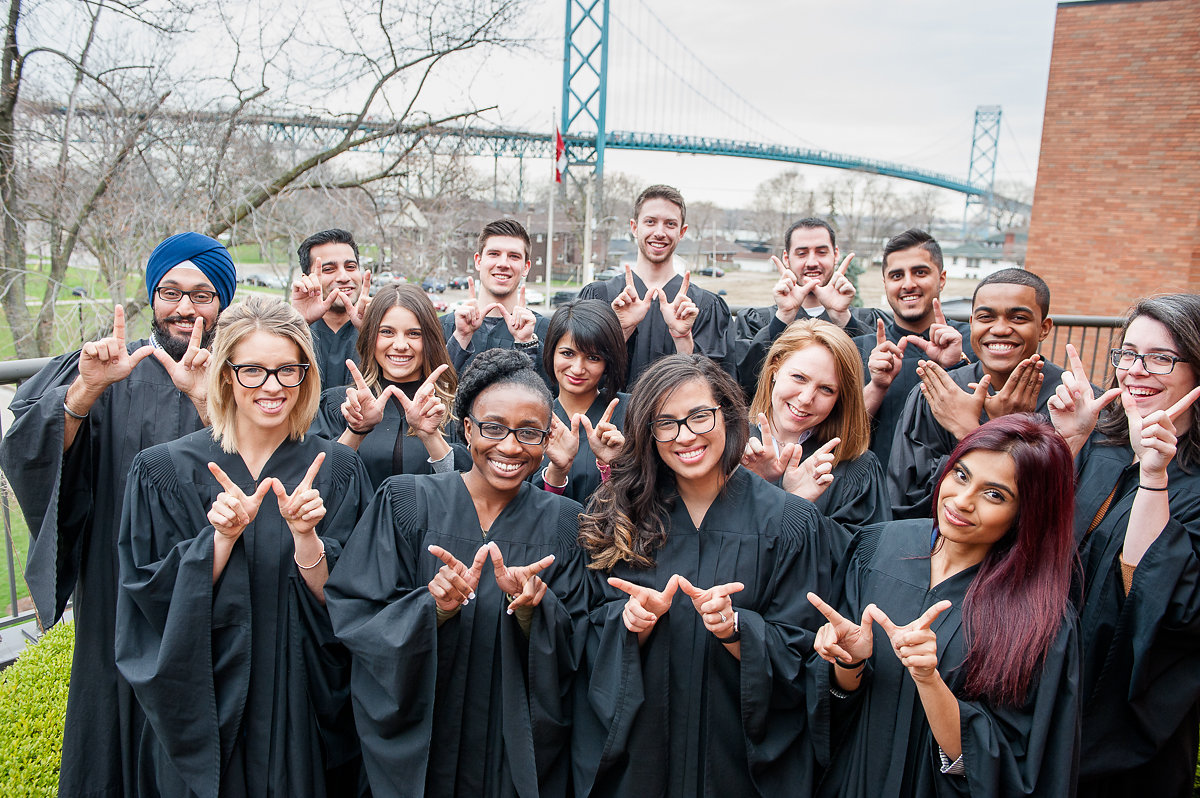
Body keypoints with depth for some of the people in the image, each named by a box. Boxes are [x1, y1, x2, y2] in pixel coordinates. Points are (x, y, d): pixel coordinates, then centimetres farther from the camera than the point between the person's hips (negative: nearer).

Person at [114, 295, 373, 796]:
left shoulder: (336, 469, -5)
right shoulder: (164, 471, -7)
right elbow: (154, 602, -9)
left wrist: (305, 535, -25)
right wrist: (222, 537, -23)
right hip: (202, 711, 0)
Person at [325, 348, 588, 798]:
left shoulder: (564, 523, -5)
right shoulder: (405, 502, -8)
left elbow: (576, 654, -6)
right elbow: (354, 619, -10)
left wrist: (530, 610, -24)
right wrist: (433, 608, -27)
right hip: (413, 745, 0)